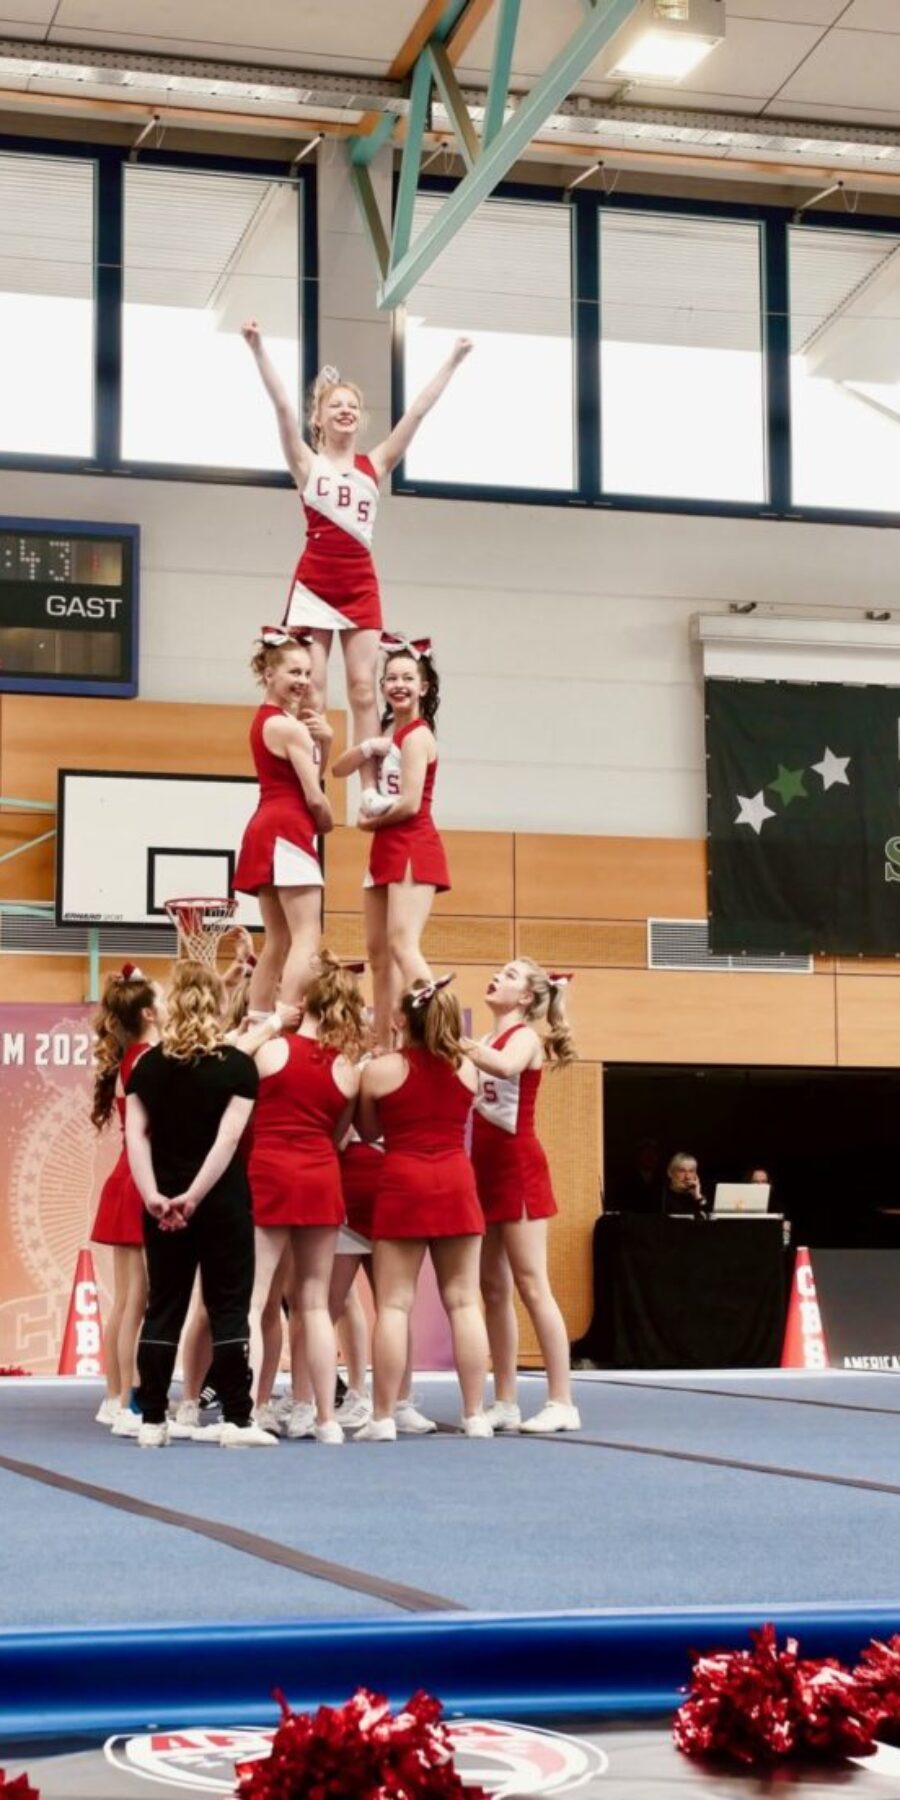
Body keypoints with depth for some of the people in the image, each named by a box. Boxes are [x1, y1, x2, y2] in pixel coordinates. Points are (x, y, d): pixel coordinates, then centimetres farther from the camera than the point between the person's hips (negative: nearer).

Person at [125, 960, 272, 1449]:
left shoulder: (149, 1064, 4)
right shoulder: (237, 1066, -5)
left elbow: (136, 1135, -5)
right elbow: (228, 1139, -14)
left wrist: (153, 1196, -10)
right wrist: (194, 1196, -15)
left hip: (163, 1204, 3)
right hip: (223, 1204, -3)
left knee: (163, 1310, 9)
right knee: (228, 1308, 3)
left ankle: (152, 1421, 10)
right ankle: (236, 1420, 1)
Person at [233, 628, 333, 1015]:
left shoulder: (264, 720, 18)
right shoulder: (289, 727, -11)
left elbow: (312, 777, 18)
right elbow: (314, 796, -12)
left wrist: (323, 742, 1)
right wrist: (327, 823, 8)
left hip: (266, 830, 10)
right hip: (288, 831, -10)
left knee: (278, 941, 12)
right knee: (306, 938, -13)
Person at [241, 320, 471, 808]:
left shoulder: (374, 466, 11)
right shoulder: (307, 462, 4)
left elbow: (417, 412, 9)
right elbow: (282, 405, -7)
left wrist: (453, 361, 7)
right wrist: (258, 349, -17)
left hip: (360, 585, 2)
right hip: (314, 583, -2)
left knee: (363, 688, -1)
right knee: (310, 690, -3)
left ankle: (369, 789, -2)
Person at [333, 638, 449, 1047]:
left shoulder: (416, 735, -11)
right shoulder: (390, 731, 16)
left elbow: (410, 803, -19)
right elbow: (340, 769, 11)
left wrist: (369, 823, -3)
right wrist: (368, 747, -9)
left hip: (412, 848, -10)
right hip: (386, 850, 10)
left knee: (402, 944, -21)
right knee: (378, 950, 11)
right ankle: (383, 1044, 17)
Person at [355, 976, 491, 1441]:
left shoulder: (379, 1071, -3)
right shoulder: (467, 1070, 6)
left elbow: (368, 1131, 10)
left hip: (403, 1184, -3)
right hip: (456, 1184, 3)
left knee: (394, 1305, -1)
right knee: (463, 1303, 5)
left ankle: (382, 1417, -2)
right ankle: (475, 1415, 5)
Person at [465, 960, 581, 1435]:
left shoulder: (524, 1037, -7)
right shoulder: (485, 1043, 17)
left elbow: (505, 1066, -31)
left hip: (517, 1168, -8)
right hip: (484, 1170, 8)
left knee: (531, 1286, -8)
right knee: (493, 1289, 7)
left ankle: (562, 1401, -5)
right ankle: (505, 1403, 11)